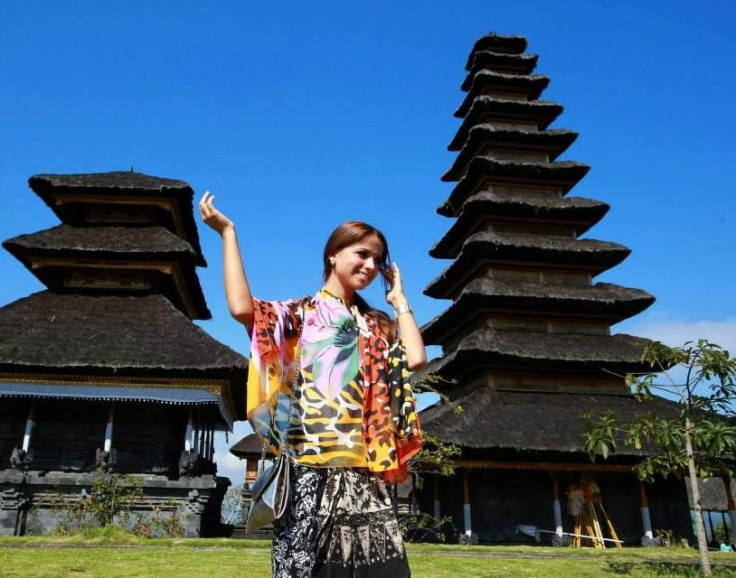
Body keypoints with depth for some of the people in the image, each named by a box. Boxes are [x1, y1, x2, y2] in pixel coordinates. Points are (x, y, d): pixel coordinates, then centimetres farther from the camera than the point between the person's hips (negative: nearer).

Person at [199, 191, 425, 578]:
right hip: (311, 466, -3)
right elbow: (242, 308, -11)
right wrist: (227, 231, -3)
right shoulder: (302, 313, 7)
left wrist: (399, 299, 12)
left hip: (365, 469, 4)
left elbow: (416, 358, 0)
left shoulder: (379, 326, 19)